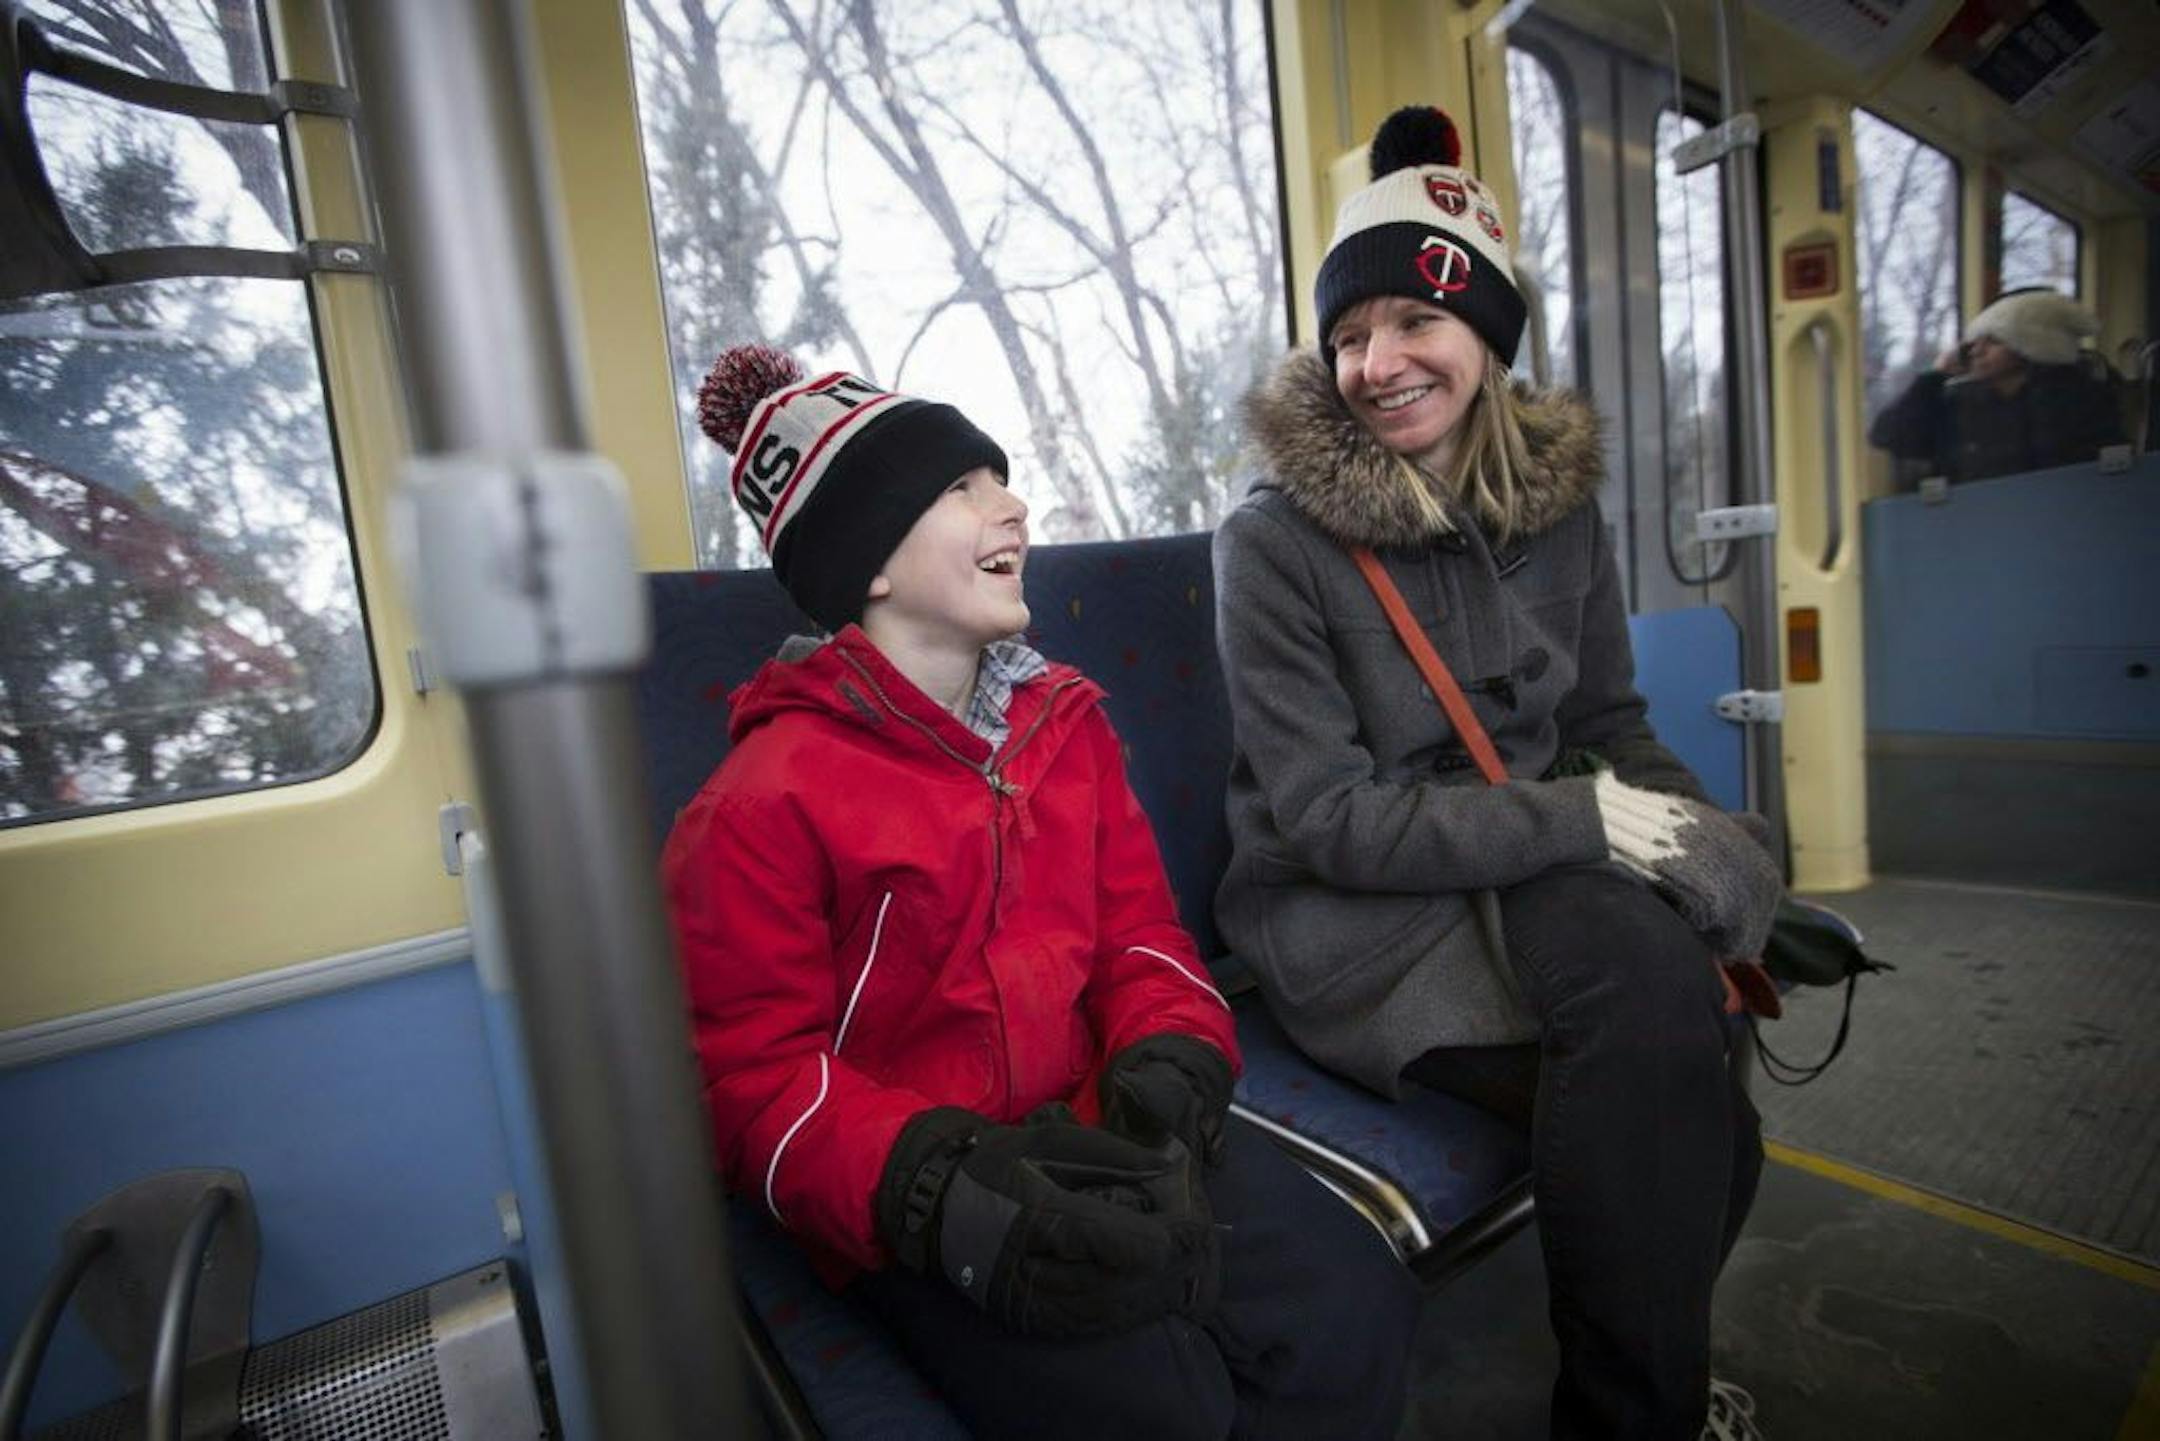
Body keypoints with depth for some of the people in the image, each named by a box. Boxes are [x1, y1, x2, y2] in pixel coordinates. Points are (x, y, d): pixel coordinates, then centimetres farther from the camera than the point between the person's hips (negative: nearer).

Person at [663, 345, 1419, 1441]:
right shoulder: (766, 800, -10)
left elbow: (1138, 932, 7)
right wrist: (948, 1187, -24)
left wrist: (1167, 1076, -12)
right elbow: (756, 1080, -8)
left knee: (1354, 1308, -14)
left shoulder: (1065, 720, 7)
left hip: (1097, 1131, 5)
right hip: (912, 1207, -4)